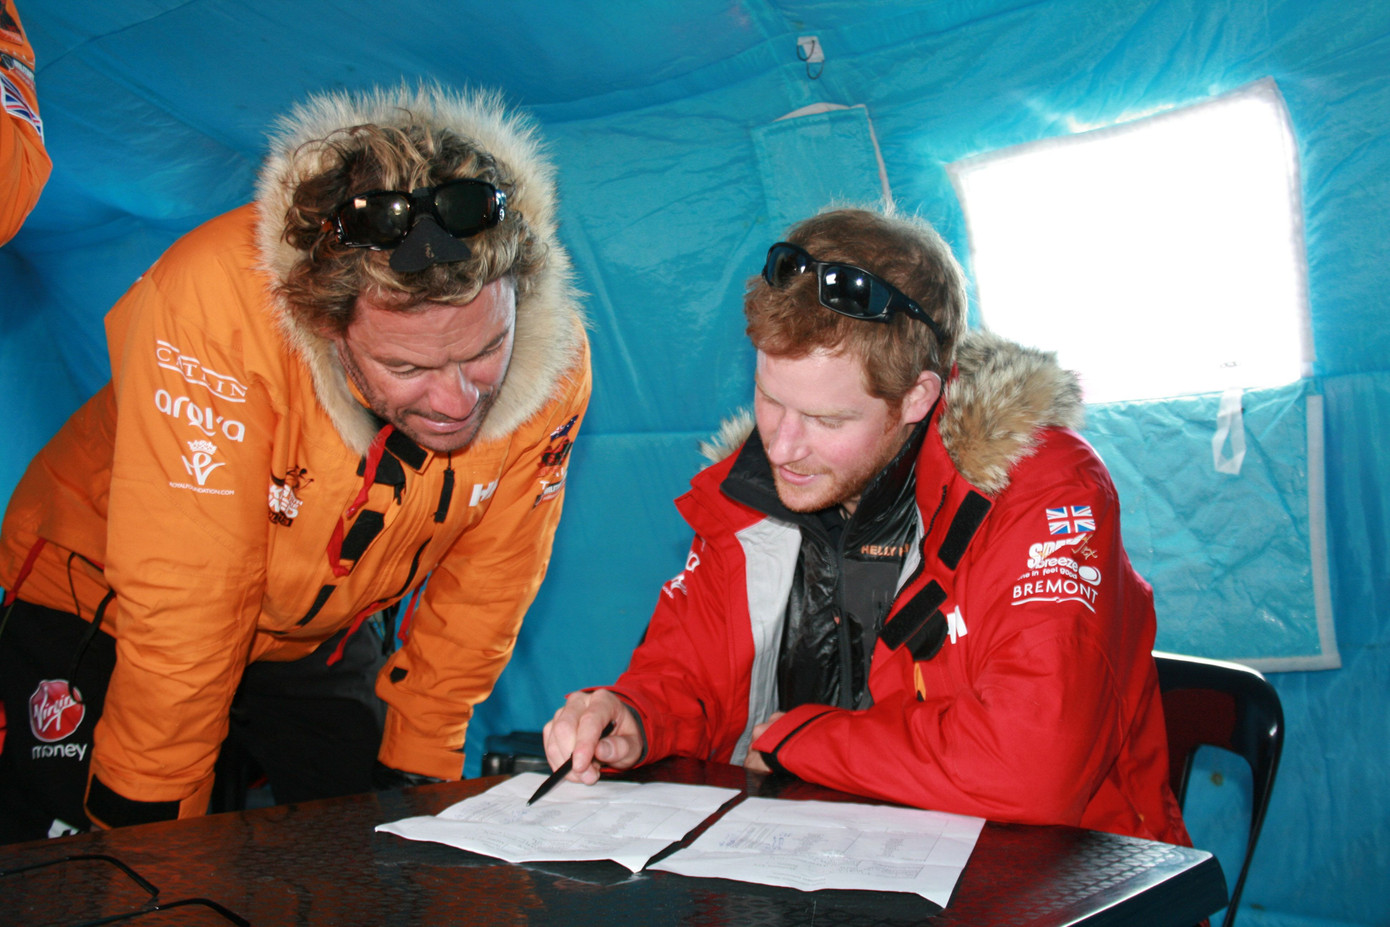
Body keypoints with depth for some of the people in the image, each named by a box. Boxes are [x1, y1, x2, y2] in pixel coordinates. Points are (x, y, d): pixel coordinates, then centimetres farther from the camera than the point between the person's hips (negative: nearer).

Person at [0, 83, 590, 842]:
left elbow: (478, 596, -10)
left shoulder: (554, 356, -24)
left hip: (319, 634, 3)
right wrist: (156, 825, -21)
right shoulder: (217, 303, -38)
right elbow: (181, 614, -31)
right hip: (107, 605, -2)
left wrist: (416, 771, -3)